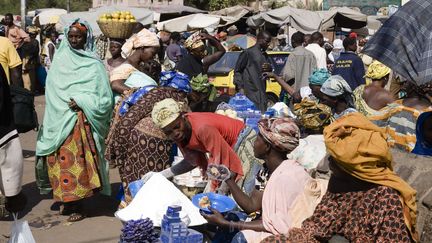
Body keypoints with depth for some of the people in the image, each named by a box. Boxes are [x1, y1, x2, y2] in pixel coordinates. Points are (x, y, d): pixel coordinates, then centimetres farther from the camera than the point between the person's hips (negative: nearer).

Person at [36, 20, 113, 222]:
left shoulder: (93, 65, 0)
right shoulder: (60, 59, 11)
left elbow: (104, 96, -4)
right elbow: (52, 91, 14)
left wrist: (81, 101, -14)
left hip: (81, 121, -4)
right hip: (59, 121, 4)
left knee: (77, 159, -7)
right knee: (62, 159, 3)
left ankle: (77, 205, 1)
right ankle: (67, 201, 16)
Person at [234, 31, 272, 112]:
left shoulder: (265, 55, 19)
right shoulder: (248, 53, -3)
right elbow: (237, 71, -3)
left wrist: (269, 69, 3)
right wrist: (240, 87, -12)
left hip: (262, 92, 7)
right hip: (250, 92, -7)